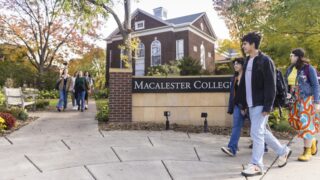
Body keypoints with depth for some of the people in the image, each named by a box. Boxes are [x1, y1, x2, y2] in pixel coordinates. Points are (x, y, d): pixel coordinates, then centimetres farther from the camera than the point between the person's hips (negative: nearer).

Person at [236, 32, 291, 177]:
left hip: (261, 104, -8)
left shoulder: (265, 61, -10)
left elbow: (270, 86, -15)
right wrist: (243, 103, 15)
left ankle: (256, 165, 3)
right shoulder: (247, 62, 13)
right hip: (251, 105, 8)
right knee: (262, 132, 16)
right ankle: (283, 151, 36)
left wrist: (267, 106, -19)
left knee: (256, 132, -8)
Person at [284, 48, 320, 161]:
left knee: (306, 123, -3)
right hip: (295, 100, 6)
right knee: (296, 122, 8)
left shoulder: (308, 68, -8)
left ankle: (307, 151, 9)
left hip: (307, 99, -6)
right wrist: (286, 94, -6)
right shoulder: (290, 69, 8)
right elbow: (286, 83, 13)